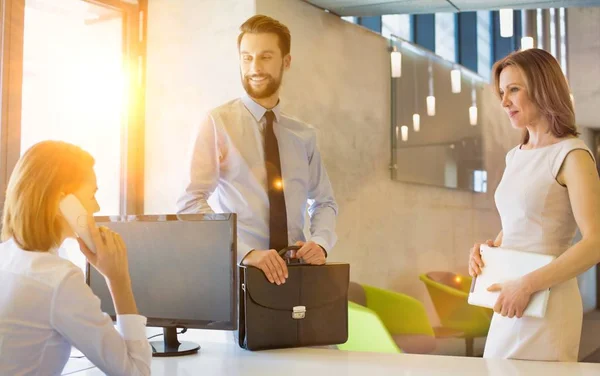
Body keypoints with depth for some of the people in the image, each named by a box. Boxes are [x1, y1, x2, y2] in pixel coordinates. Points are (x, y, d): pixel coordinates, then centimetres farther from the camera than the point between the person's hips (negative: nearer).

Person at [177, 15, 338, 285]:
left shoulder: (304, 135, 10)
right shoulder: (218, 123, -2)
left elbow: (324, 202, 15)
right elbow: (191, 203, -10)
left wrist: (320, 243, -5)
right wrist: (246, 252, -21)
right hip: (238, 268, -3)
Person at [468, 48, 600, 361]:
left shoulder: (572, 155, -9)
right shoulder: (515, 157, 11)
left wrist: (527, 285, -21)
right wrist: (487, 249, 2)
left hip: (547, 304, -7)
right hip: (510, 303, 7)